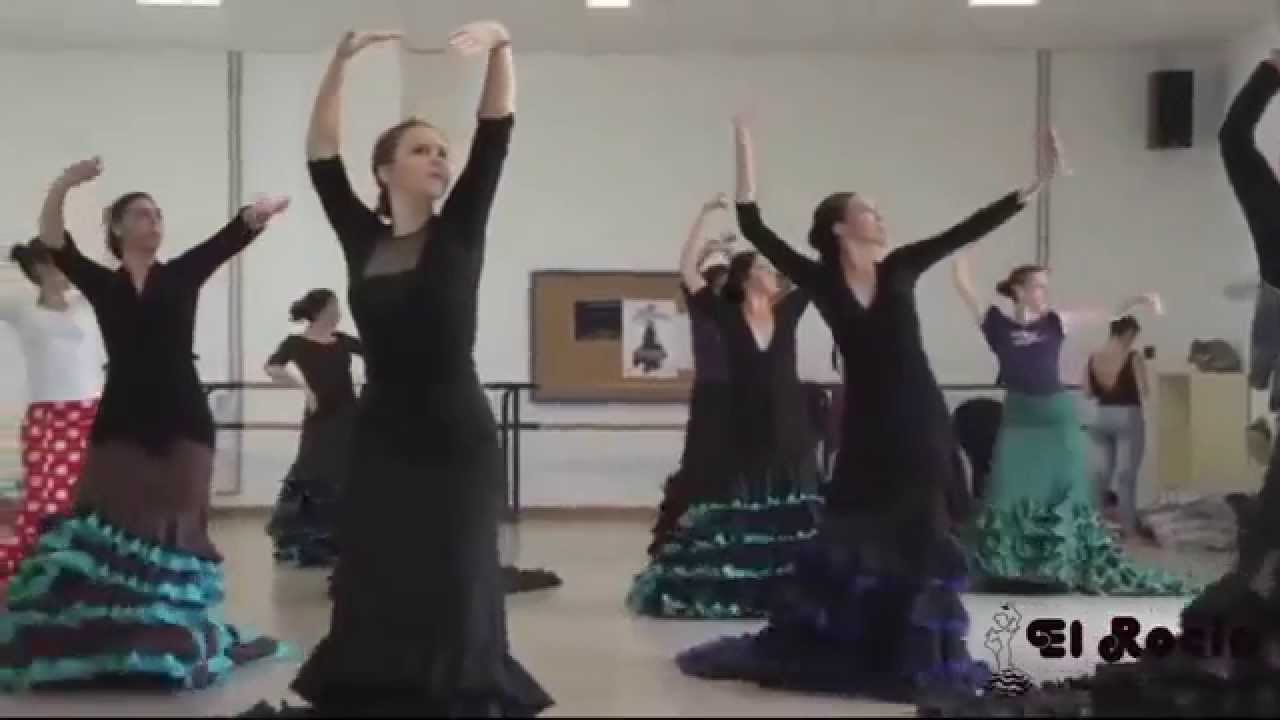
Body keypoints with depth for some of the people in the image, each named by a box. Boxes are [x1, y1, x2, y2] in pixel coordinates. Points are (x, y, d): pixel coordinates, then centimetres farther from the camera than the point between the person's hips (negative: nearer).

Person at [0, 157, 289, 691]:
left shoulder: (184, 273, 7)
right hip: (120, 422, 0)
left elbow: (229, 237, -7)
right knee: (106, 530, -2)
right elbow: (51, 242, -7)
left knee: (175, 527, 2)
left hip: (182, 420, 0)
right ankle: (90, 642, 4)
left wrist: (260, 215, -28)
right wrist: (63, 185, -23)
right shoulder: (100, 283, 7)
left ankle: (177, 641, 8)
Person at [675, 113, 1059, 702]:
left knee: (918, 539, 5)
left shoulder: (900, 269, 3)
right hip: (867, 427, -1)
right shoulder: (820, 281, -3)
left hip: (919, 425, 2)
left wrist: (1036, 184, -1)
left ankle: (912, 653, 15)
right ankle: (832, 647, 17)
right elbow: (755, 229, -8)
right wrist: (745, 150, -14)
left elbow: (970, 229, 2)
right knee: (849, 538, 6)